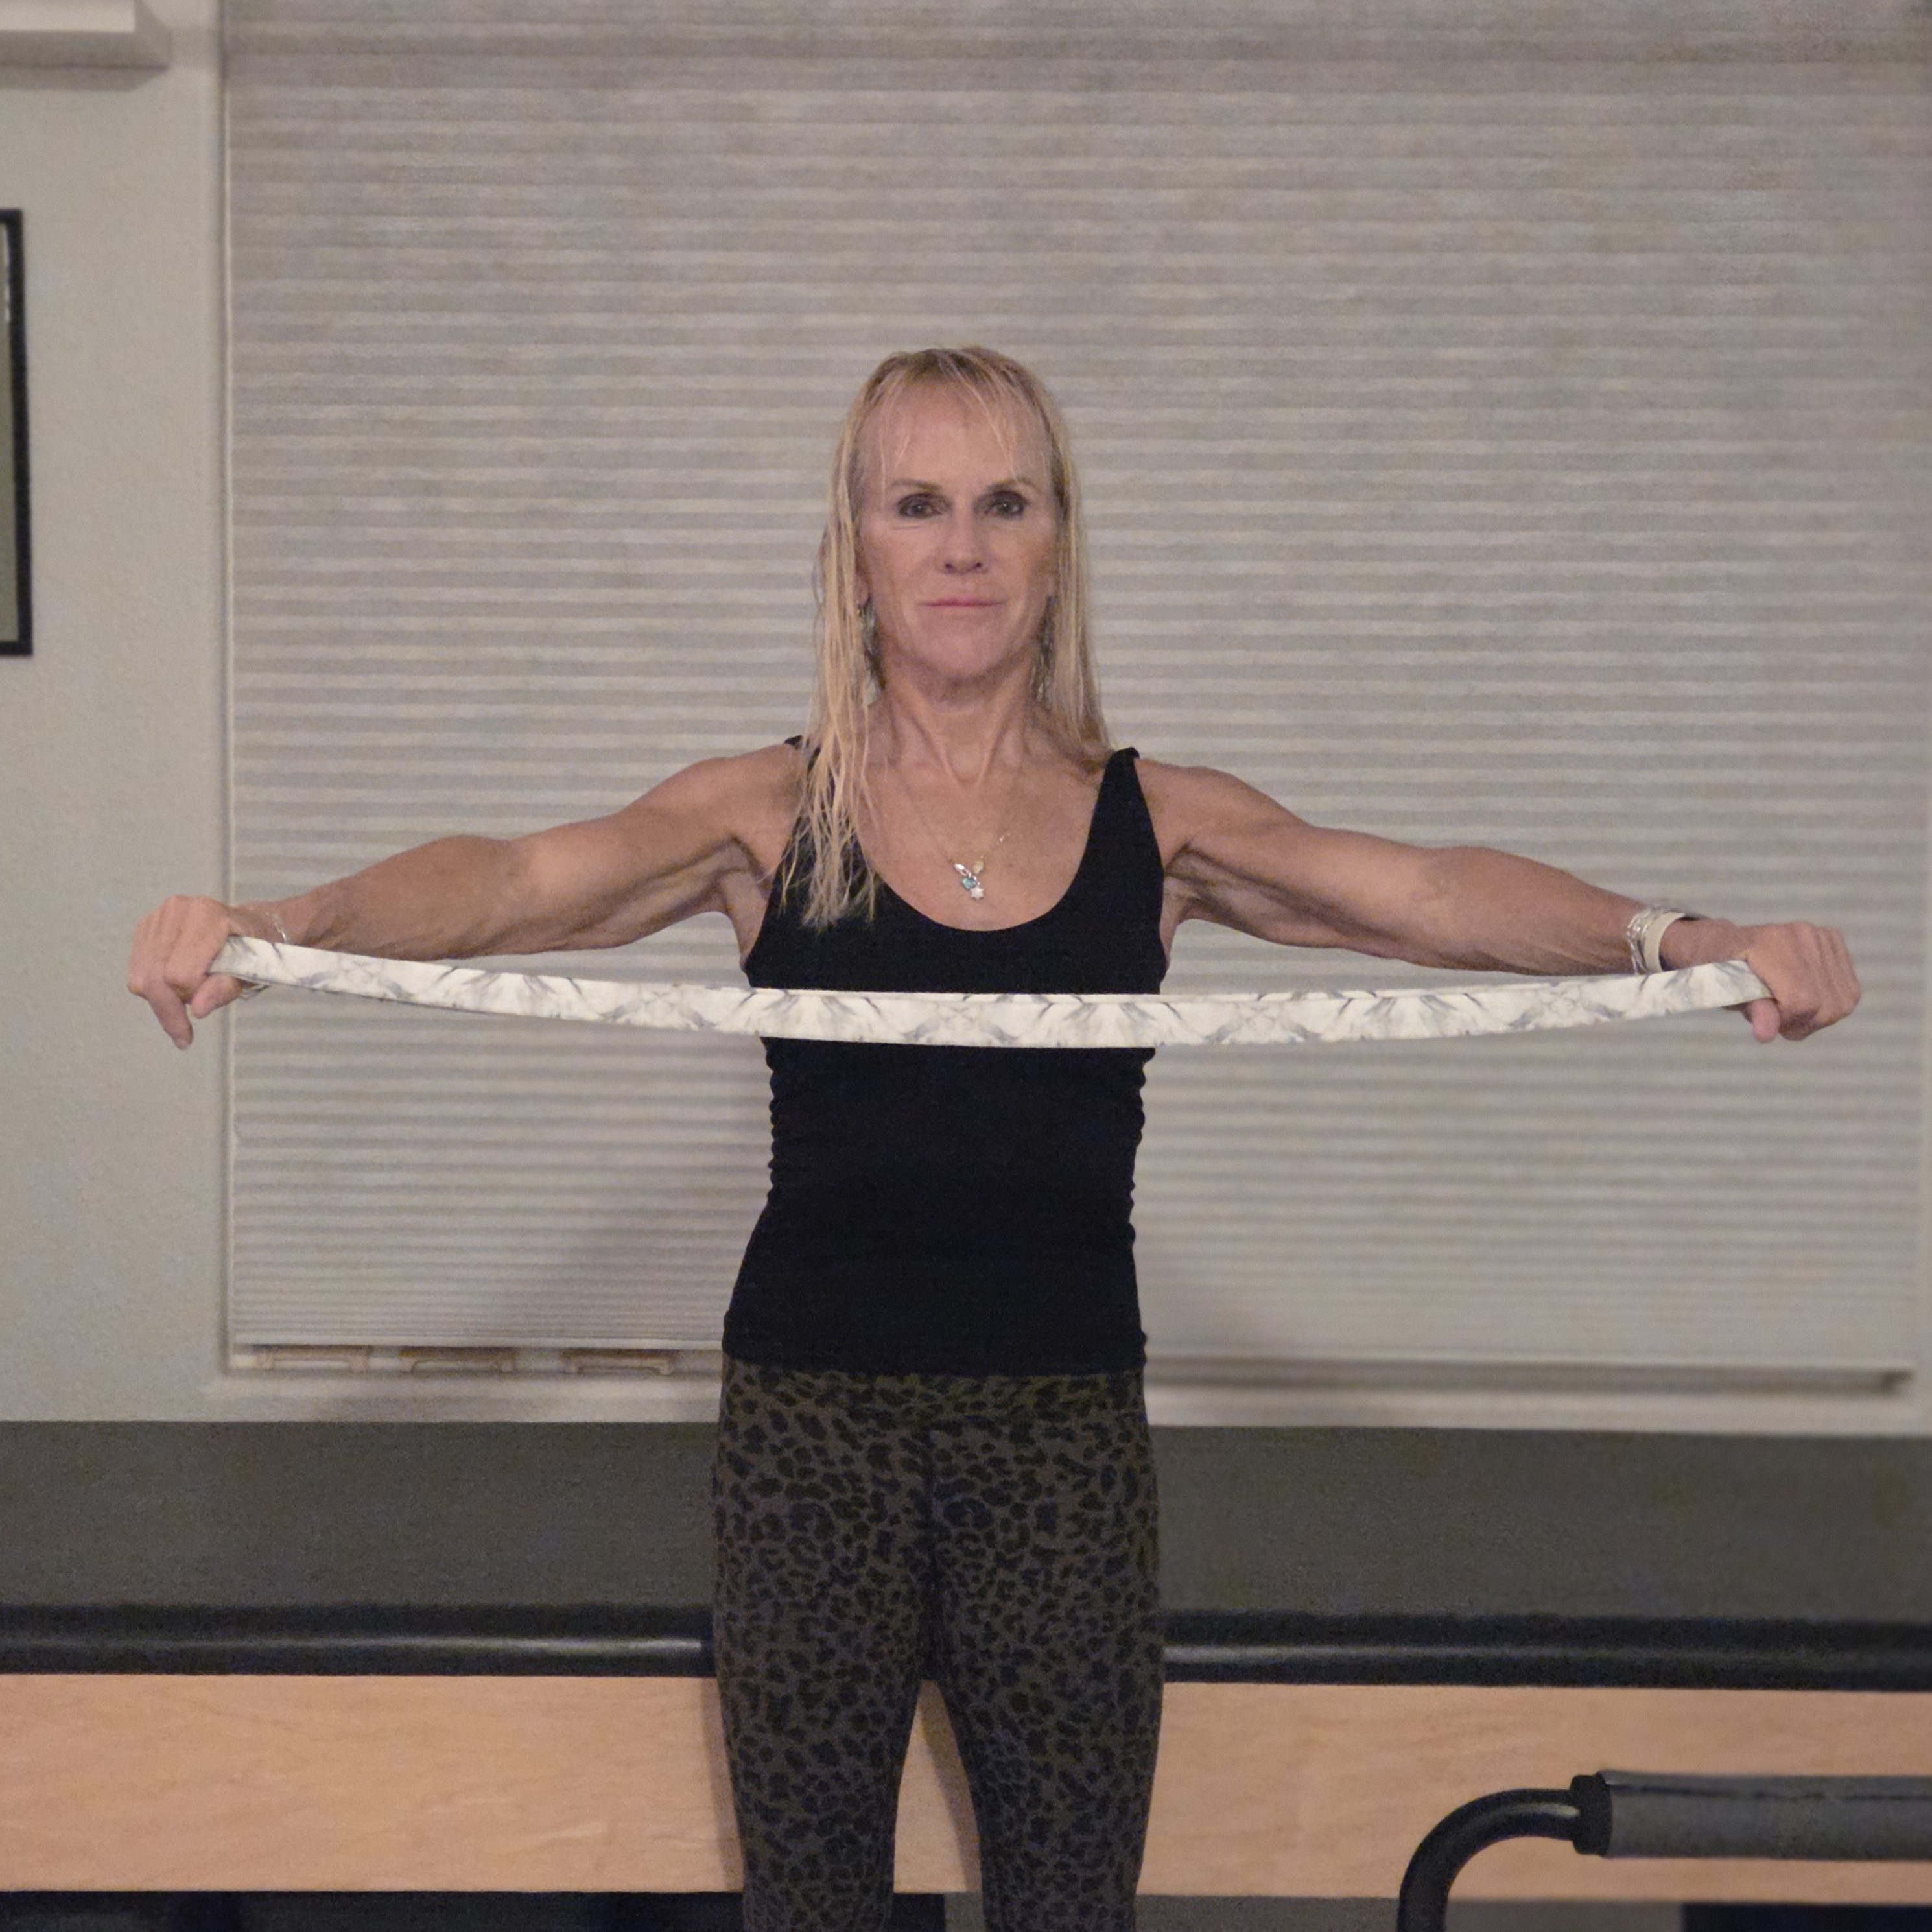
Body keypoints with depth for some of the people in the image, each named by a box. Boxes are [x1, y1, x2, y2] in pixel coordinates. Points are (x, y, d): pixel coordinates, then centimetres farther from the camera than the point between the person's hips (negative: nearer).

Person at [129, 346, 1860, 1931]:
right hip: (809, 1418, -1)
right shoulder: (770, 815, 0)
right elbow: (512, 884, -13)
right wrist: (267, 929, -32)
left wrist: (1695, 940, -25)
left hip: (1068, 1425, 1)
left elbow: (1426, 892, -9)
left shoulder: (1158, 823, 3)